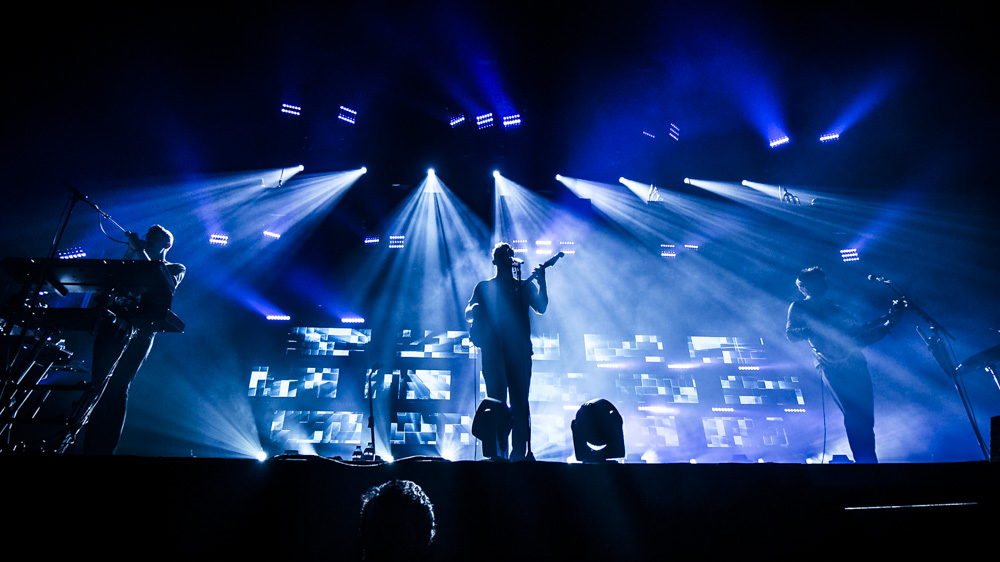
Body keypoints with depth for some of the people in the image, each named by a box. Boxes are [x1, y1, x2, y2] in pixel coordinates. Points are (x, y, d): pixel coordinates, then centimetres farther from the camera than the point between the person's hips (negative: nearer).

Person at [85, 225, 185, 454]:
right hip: (113, 322, 4)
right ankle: (90, 446, -7)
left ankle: (105, 448, -12)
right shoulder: (133, 263, 29)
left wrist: (140, 251, -6)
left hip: (139, 330, -4)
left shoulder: (174, 270, 15)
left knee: (117, 386, -13)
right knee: (98, 383, -8)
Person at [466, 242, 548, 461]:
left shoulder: (525, 286, 15)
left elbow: (541, 308, 0)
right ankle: (499, 452, 5)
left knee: (519, 401, -4)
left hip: (519, 349, 0)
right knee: (497, 400, -2)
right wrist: (475, 309, -14)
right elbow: (468, 314, 9)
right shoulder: (483, 287, 16)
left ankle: (520, 452, 1)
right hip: (493, 349, 0)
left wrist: (541, 283, -13)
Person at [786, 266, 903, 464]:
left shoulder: (837, 309, 25)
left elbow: (860, 333, 25)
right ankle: (864, 460, -9)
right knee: (854, 415, -14)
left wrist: (887, 323, 15)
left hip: (856, 364, 5)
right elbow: (790, 334, -3)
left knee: (865, 415, -1)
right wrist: (811, 329, -22)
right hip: (832, 366, -5)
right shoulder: (798, 307, 10)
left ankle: (870, 459, 7)